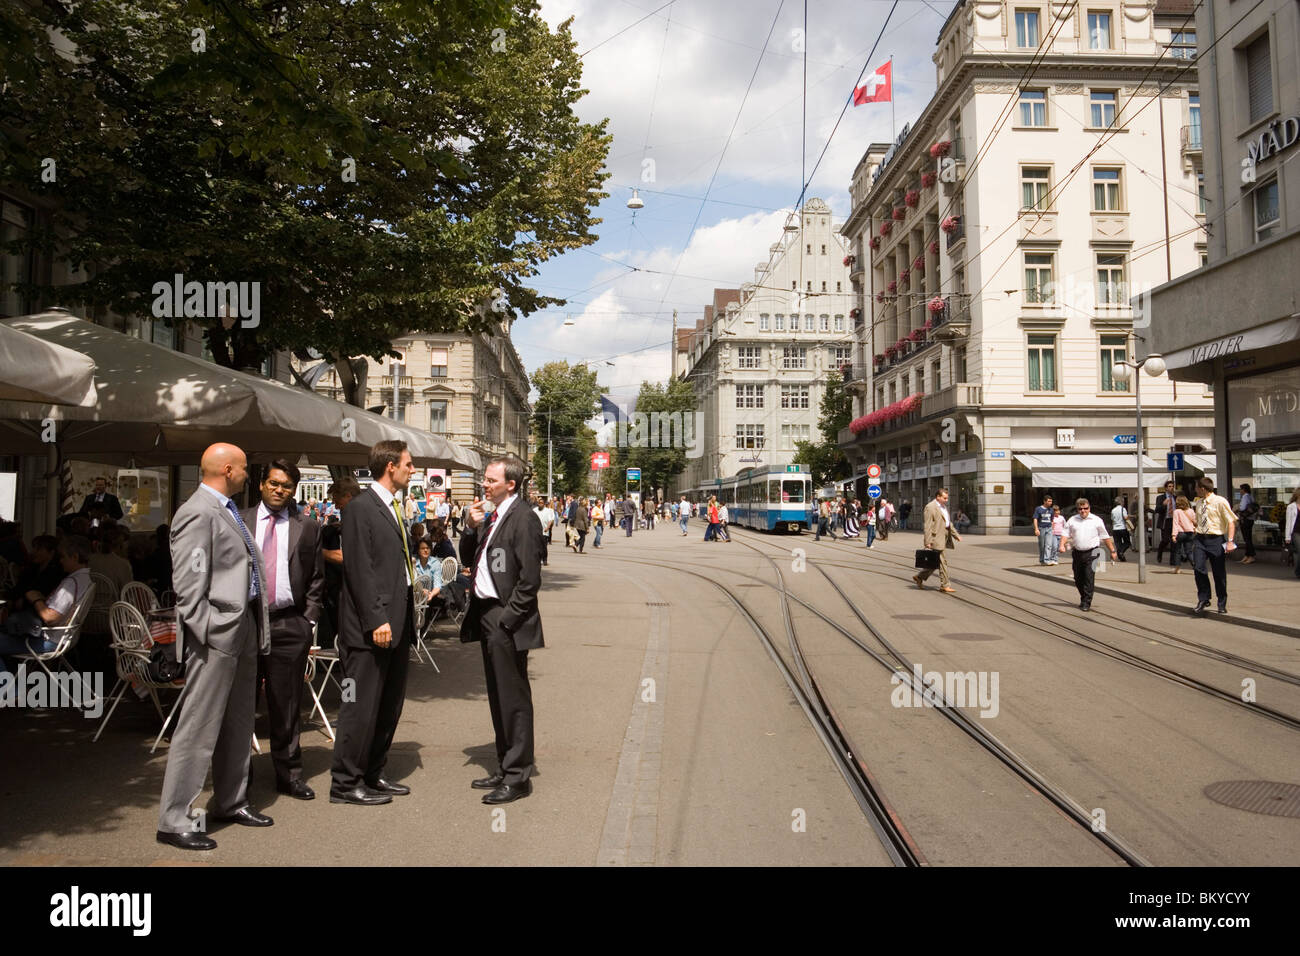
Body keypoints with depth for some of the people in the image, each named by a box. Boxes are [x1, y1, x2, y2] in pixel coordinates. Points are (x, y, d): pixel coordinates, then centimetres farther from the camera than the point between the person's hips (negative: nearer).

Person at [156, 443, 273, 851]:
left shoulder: (229, 511, 15)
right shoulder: (197, 513, -15)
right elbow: (188, 584, -19)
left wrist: (256, 629, 16)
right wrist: (208, 632, -20)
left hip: (245, 630, 10)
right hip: (217, 635, -10)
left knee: (238, 725, 18)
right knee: (199, 728, -2)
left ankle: (229, 802, 31)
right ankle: (173, 821, 9)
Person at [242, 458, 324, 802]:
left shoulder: (308, 527, 7)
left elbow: (316, 579, 8)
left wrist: (309, 620, 1)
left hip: (289, 623, 0)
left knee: (287, 703, 6)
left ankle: (289, 773, 18)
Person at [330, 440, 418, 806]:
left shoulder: (393, 508, 16)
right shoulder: (361, 508, -11)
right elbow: (359, 569, -17)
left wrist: (406, 617, 14)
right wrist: (376, 620, -20)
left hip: (397, 623, 9)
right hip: (371, 625, -9)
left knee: (390, 705, 15)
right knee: (362, 707, -2)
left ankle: (372, 775, 26)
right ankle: (345, 783, 11)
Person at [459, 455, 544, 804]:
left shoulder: (522, 520, -15)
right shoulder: (490, 516, 13)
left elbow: (530, 580, -18)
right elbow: (468, 559, 16)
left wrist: (505, 619, -16)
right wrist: (471, 529, 0)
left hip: (506, 620, -9)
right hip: (486, 614, 9)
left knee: (514, 698, -1)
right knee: (498, 697, 17)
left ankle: (518, 776, 9)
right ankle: (505, 767, 30)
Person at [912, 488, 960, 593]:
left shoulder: (944, 506, 18)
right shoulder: (930, 507, -12)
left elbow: (949, 523, 26)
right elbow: (927, 526, -16)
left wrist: (955, 535, 19)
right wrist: (928, 541, -20)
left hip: (944, 539, 9)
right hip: (937, 539, -9)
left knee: (936, 562, 12)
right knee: (943, 562, -5)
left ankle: (919, 577, 22)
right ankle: (944, 585, 2)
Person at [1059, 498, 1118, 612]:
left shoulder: (1097, 520, 4)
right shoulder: (1072, 520, 10)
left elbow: (1105, 537, 10)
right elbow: (1066, 534, 8)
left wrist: (1112, 551, 11)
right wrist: (1062, 545, -10)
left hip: (1091, 553, -3)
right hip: (1077, 553, 3)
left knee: (1089, 578, -9)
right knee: (1078, 579, 9)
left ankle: (1086, 603, -5)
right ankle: (1083, 598, 30)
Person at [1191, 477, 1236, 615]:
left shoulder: (1220, 502, -7)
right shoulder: (1198, 503, 10)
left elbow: (1231, 522, -10)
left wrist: (1230, 541, -18)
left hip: (1216, 540, -4)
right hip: (1201, 539, 4)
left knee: (1219, 573, 5)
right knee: (1198, 568, -14)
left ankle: (1222, 605, 21)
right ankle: (1203, 599, 0)